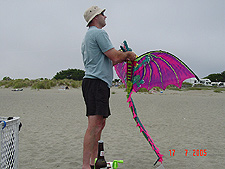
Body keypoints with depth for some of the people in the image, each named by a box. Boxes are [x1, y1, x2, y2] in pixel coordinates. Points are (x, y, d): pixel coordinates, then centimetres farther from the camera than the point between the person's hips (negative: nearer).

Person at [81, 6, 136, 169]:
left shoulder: (88, 36, 27)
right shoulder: (99, 33, -6)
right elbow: (115, 57, -13)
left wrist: (123, 57, 25)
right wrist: (128, 54, 6)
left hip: (93, 81, 11)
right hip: (96, 82, -11)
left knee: (100, 123, 11)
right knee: (95, 124, -14)